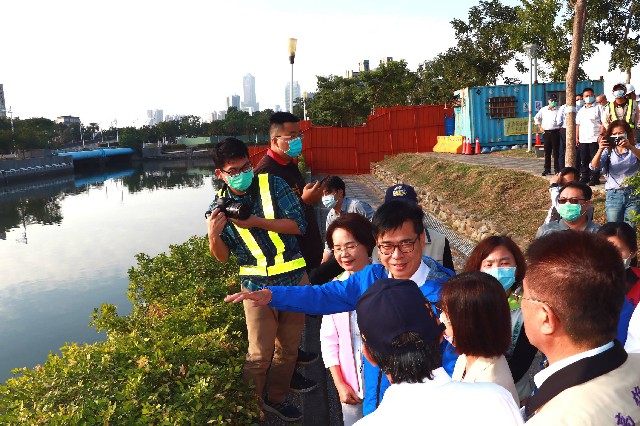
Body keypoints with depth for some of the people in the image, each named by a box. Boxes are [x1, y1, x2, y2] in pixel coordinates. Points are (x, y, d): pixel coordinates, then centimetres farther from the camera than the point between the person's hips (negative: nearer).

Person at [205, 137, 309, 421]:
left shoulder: (272, 185, -5)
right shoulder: (221, 206, -3)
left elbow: (298, 224, -12)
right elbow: (223, 256, 1)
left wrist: (256, 222, -22)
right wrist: (213, 235, -21)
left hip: (295, 279, 2)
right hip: (257, 286, -1)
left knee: (288, 347, 15)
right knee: (260, 354, -1)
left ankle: (276, 398, 36)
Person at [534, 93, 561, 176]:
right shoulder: (543, 110, 10)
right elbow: (537, 118, 21)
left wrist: (560, 129, -7)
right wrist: (540, 128, 13)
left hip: (555, 132, -3)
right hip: (546, 132, 3)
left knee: (556, 152, -1)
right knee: (547, 152, 7)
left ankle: (557, 169, 5)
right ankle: (547, 169, 13)